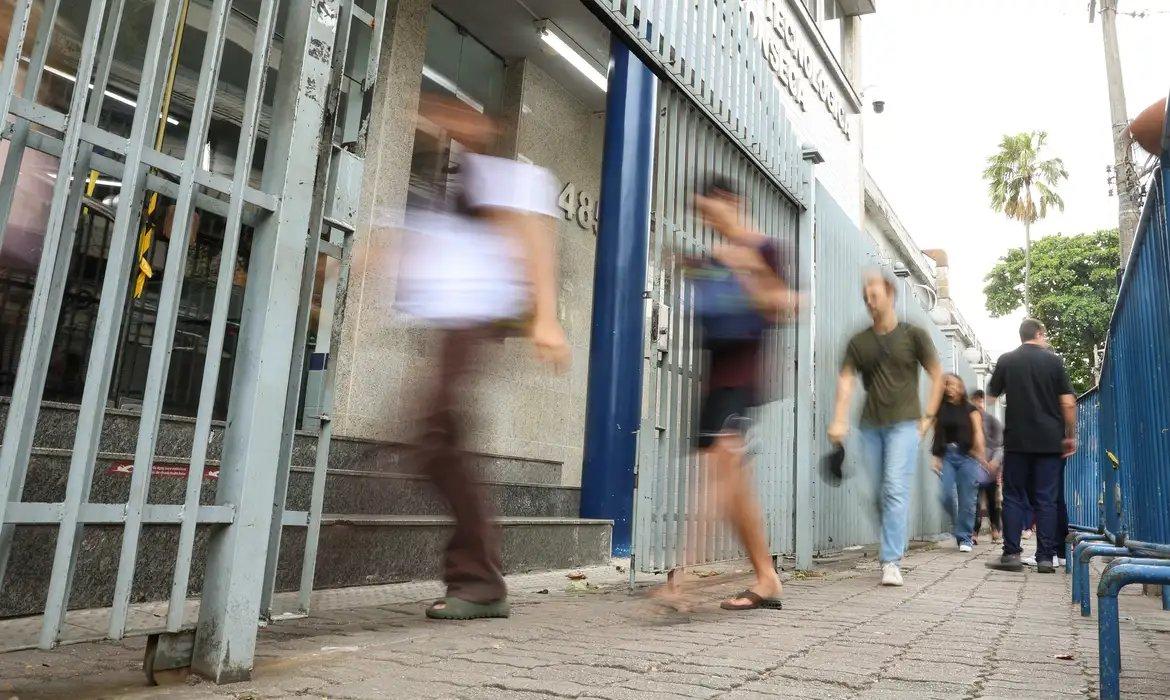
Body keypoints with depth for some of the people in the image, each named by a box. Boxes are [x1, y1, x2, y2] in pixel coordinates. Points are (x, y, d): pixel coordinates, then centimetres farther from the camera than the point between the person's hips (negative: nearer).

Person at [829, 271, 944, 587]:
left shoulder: (913, 335, 4)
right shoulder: (858, 342, 9)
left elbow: (937, 375, 9)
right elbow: (846, 380, -1)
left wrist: (928, 416, 2)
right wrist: (839, 421, -14)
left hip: (904, 423, -3)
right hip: (871, 426, 3)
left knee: (896, 489, -13)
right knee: (876, 492, 8)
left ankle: (891, 561, -12)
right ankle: (896, 545, 26)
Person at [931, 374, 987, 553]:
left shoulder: (970, 409, 6)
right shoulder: (940, 410, 10)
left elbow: (978, 432, -7)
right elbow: (936, 434, 7)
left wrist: (980, 452, -23)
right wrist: (936, 457, -3)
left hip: (967, 456, -1)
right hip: (946, 456, 1)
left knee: (967, 499, -3)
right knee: (947, 496, -7)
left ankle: (965, 537, 8)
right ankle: (961, 527, 20)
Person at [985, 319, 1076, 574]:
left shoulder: (1006, 360, 3)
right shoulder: (1054, 361, 1)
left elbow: (992, 395, 12)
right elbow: (1068, 402, -1)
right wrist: (1071, 435, 7)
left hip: (1017, 440, 0)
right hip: (1049, 441, 0)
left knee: (1014, 497, 5)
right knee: (1046, 500, 4)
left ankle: (1011, 554, 0)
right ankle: (1045, 558, 4)